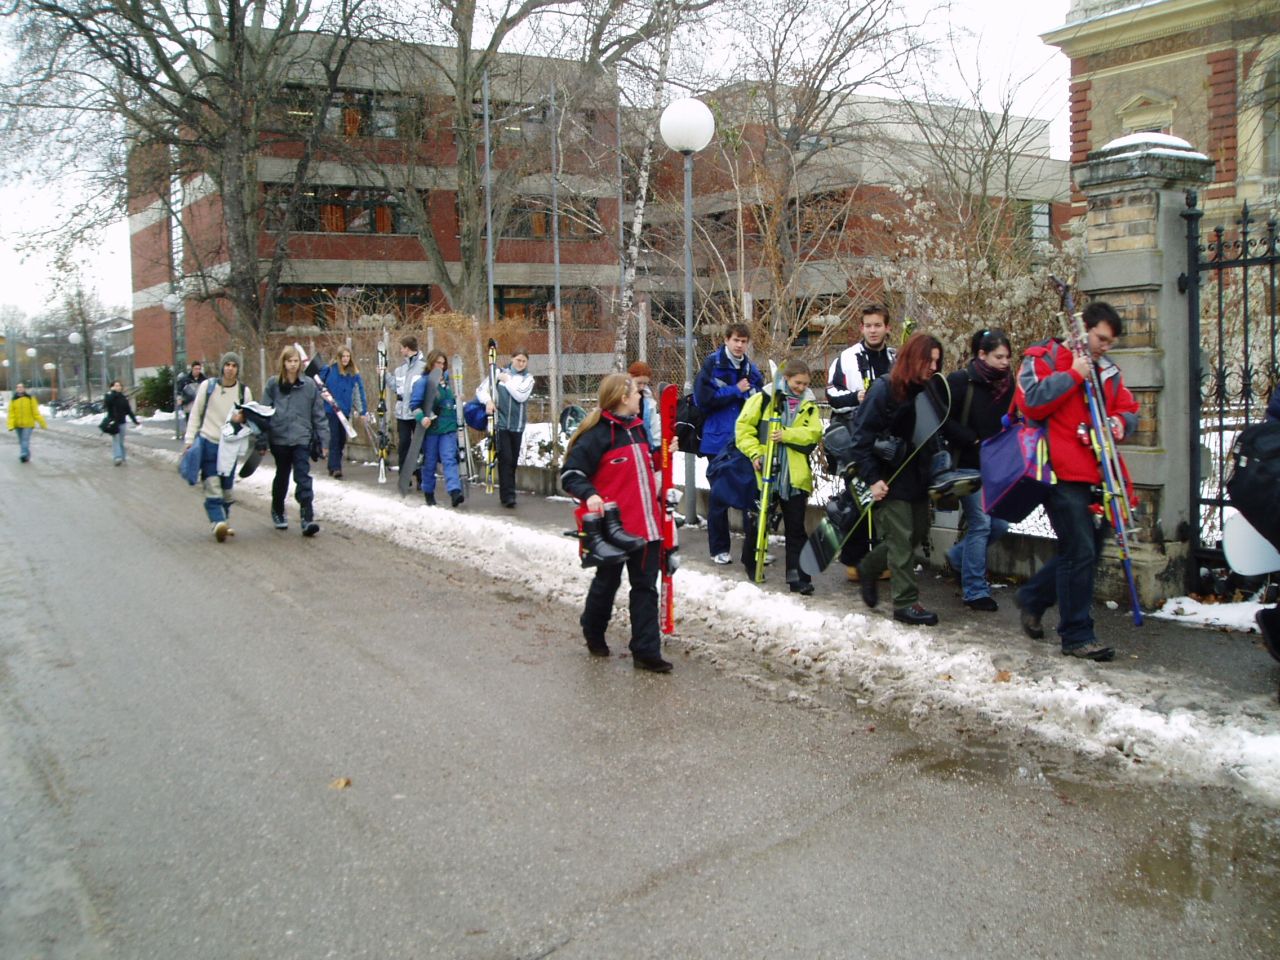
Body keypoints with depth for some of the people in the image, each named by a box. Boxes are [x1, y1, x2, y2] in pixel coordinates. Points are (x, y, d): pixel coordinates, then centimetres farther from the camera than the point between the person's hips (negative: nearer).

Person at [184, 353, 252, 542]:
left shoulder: (244, 391, 4)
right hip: (208, 442, -2)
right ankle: (218, 523, -20)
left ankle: (224, 523, 19)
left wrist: (242, 419, -12)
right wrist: (190, 439, -1)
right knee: (212, 487, -13)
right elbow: (195, 413, 6)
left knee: (227, 489, 7)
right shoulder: (208, 386, 1)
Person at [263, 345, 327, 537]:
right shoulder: (273, 384, 1)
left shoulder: (309, 385, 1)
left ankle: (307, 519, -15)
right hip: (279, 438, 1)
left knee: (303, 477, -11)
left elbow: (318, 414, 4)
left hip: (302, 439, -1)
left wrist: (321, 441, 3)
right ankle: (277, 512, 36)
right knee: (282, 476, 15)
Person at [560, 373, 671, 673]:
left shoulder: (638, 428, 11)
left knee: (645, 587, 6)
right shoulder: (598, 434, -13)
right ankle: (593, 632, 38)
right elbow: (570, 474, -15)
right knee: (607, 582, 12)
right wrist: (589, 494, -31)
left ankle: (646, 652, 11)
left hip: (646, 523, 7)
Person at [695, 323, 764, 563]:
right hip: (720, 441, -4)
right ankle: (719, 549, 15)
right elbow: (703, 399, -13)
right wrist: (735, 391, -11)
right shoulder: (712, 364, -5)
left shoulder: (750, 368, 8)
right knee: (720, 496, 5)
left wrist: (752, 394, -7)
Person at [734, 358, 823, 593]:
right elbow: (744, 427, -1)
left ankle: (798, 577, 7)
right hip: (766, 471, -2)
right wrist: (755, 453, -12)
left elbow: (814, 432, -5)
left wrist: (787, 434, -19)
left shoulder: (808, 404, 9)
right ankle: (750, 564, 30)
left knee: (796, 528, 4)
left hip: (795, 475, 2)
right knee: (760, 521, 9)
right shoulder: (764, 398, 0)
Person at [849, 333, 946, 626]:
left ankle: (868, 569, 34)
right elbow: (862, 438, -14)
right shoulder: (884, 390, -13)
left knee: (918, 533, 14)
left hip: (917, 478, 7)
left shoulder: (927, 392, 7)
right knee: (901, 540, -3)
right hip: (891, 480, -7)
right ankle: (906, 603, 6)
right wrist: (872, 479, -18)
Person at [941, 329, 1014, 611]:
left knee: (1000, 524, 6)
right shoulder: (960, 381, -11)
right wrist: (974, 441, -16)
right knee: (980, 523, -7)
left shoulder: (1008, 384, 7)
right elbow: (944, 420, -14)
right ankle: (975, 591, 4)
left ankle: (958, 556, 32)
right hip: (969, 464, -6)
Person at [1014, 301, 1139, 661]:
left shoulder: (1107, 369, 18)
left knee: (1085, 550, 13)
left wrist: (1121, 422, -3)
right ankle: (1077, 635, 1)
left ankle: (1031, 597, 33)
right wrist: (1073, 375, -16)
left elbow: (1129, 410, 20)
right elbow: (1031, 402, -16)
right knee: (1080, 552, -9)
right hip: (1063, 473, -8)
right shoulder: (1045, 357, -2)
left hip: (1097, 475, 8)